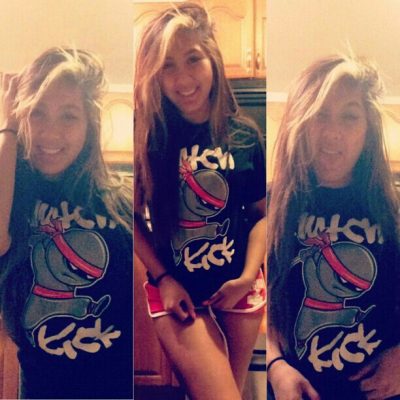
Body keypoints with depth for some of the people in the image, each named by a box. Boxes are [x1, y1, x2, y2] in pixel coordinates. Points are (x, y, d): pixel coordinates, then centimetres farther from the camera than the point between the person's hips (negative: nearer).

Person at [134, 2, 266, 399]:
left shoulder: (244, 135, -4)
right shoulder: (147, 135, -10)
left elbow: (261, 212, 2)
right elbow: (134, 216, -4)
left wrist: (248, 276, -9)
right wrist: (162, 278, -10)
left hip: (239, 285, 3)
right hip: (175, 288, -2)